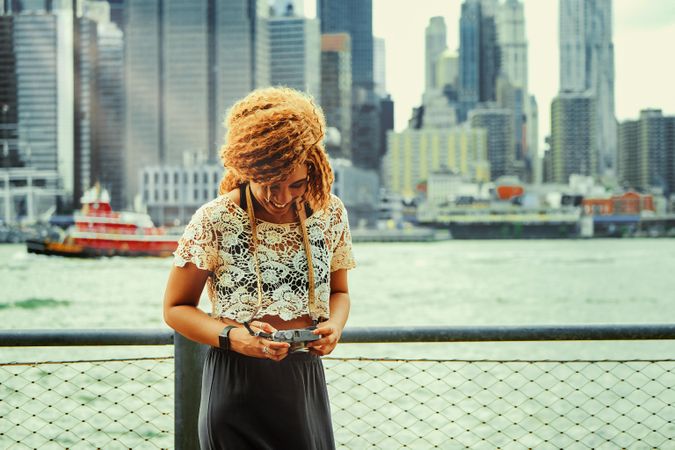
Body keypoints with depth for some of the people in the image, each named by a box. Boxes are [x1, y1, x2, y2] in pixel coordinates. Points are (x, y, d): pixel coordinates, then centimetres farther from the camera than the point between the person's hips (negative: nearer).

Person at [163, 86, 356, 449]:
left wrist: (334, 326, -8)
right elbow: (176, 308, -4)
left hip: (306, 381, 4)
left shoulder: (330, 213, 0)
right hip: (236, 388, -3)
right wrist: (230, 336, -22)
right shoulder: (213, 222, -12)